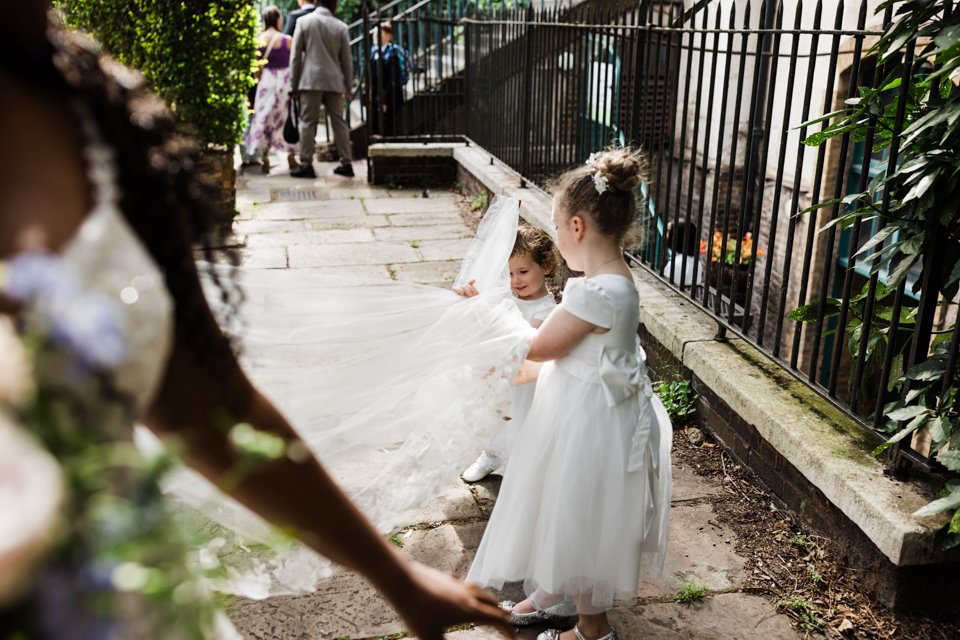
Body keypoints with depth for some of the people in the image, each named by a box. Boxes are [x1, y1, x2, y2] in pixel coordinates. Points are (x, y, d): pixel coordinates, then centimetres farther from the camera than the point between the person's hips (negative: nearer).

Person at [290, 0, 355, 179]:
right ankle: (346, 164, 8)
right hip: (334, 82, 2)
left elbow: (296, 55, 0)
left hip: (311, 80, -2)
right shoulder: (341, 26, 3)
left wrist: (294, 83, 5)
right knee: (339, 122, 7)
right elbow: (346, 60, 7)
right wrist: (348, 86, 16)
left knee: (308, 122, -1)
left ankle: (306, 164, -5)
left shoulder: (304, 21, 1)